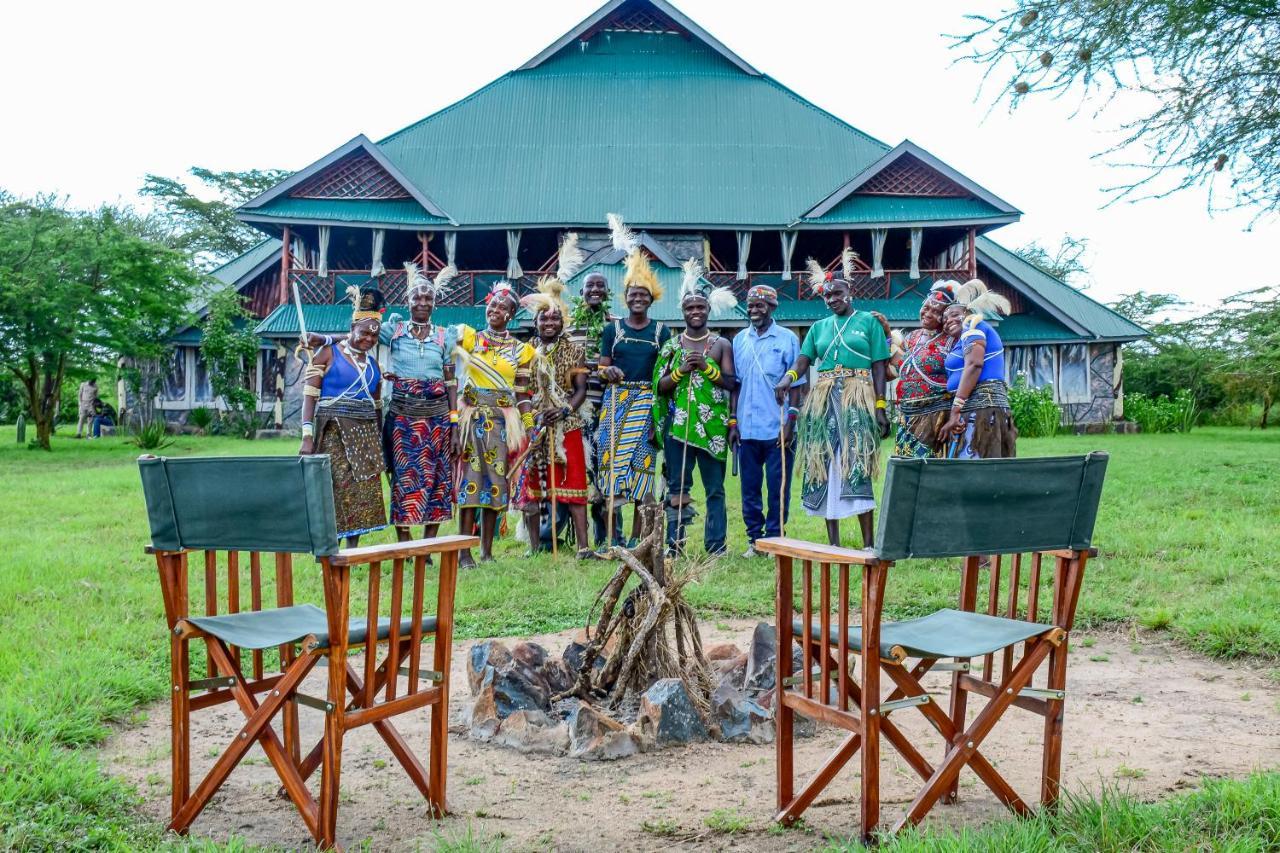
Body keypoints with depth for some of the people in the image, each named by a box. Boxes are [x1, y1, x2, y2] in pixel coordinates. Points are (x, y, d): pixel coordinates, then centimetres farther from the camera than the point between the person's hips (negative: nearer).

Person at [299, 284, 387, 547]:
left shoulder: (372, 362, 15)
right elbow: (309, 395, -6)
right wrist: (308, 436, -15)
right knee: (336, 487, -11)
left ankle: (353, 549, 8)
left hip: (366, 433, 5)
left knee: (364, 489, 1)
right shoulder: (328, 353, 0)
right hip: (333, 430, -5)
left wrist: (379, 441, 14)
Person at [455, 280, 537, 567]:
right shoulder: (470, 338, 6)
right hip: (472, 419, -1)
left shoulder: (520, 349, 8)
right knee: (469, 480, -5)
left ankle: (487, 550, 11)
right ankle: (464, 551, -3)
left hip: (503, 422, 2)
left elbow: (522, 393, 7)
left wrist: (530, 428, 3)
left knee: (495, 481, 4)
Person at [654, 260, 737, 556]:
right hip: (677, 424, 1)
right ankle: (674, 544, 10)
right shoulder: (671, 346, 9)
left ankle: (716, 545, 8)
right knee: (677, 486, 4)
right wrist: (681, 370, -9)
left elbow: (730, 384, 0)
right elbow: (660, 387, 6)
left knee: (715, 489, 2)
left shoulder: (722, 344, 5)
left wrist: (706, 366, -12)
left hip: (712, 426, -1)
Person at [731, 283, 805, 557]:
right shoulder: (739, 340, 11)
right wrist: (733, 422, 6)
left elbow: (796, 385, -2)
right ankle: (755, 539, 18)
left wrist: (790, 423, -9)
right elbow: (735, 384, 13)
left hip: (778, 429, -3)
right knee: (749, 488, 8)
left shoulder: (787, 339, 0)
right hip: (747, 429, 4)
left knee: (778, 488, 2)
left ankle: (774, 539, 12)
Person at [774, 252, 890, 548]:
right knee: (824, 466, 1)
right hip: (823, 401, 4)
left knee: (857, 466, -11)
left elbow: (879, 367, 3)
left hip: (858, 401, -4)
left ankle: (869, 543, -9)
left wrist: (881, 407, -6)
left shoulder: (868, 321, 8)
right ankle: (833, 543, 6)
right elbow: (803, 360, 3)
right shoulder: (819, 327, 17)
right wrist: (789, 377, -19)